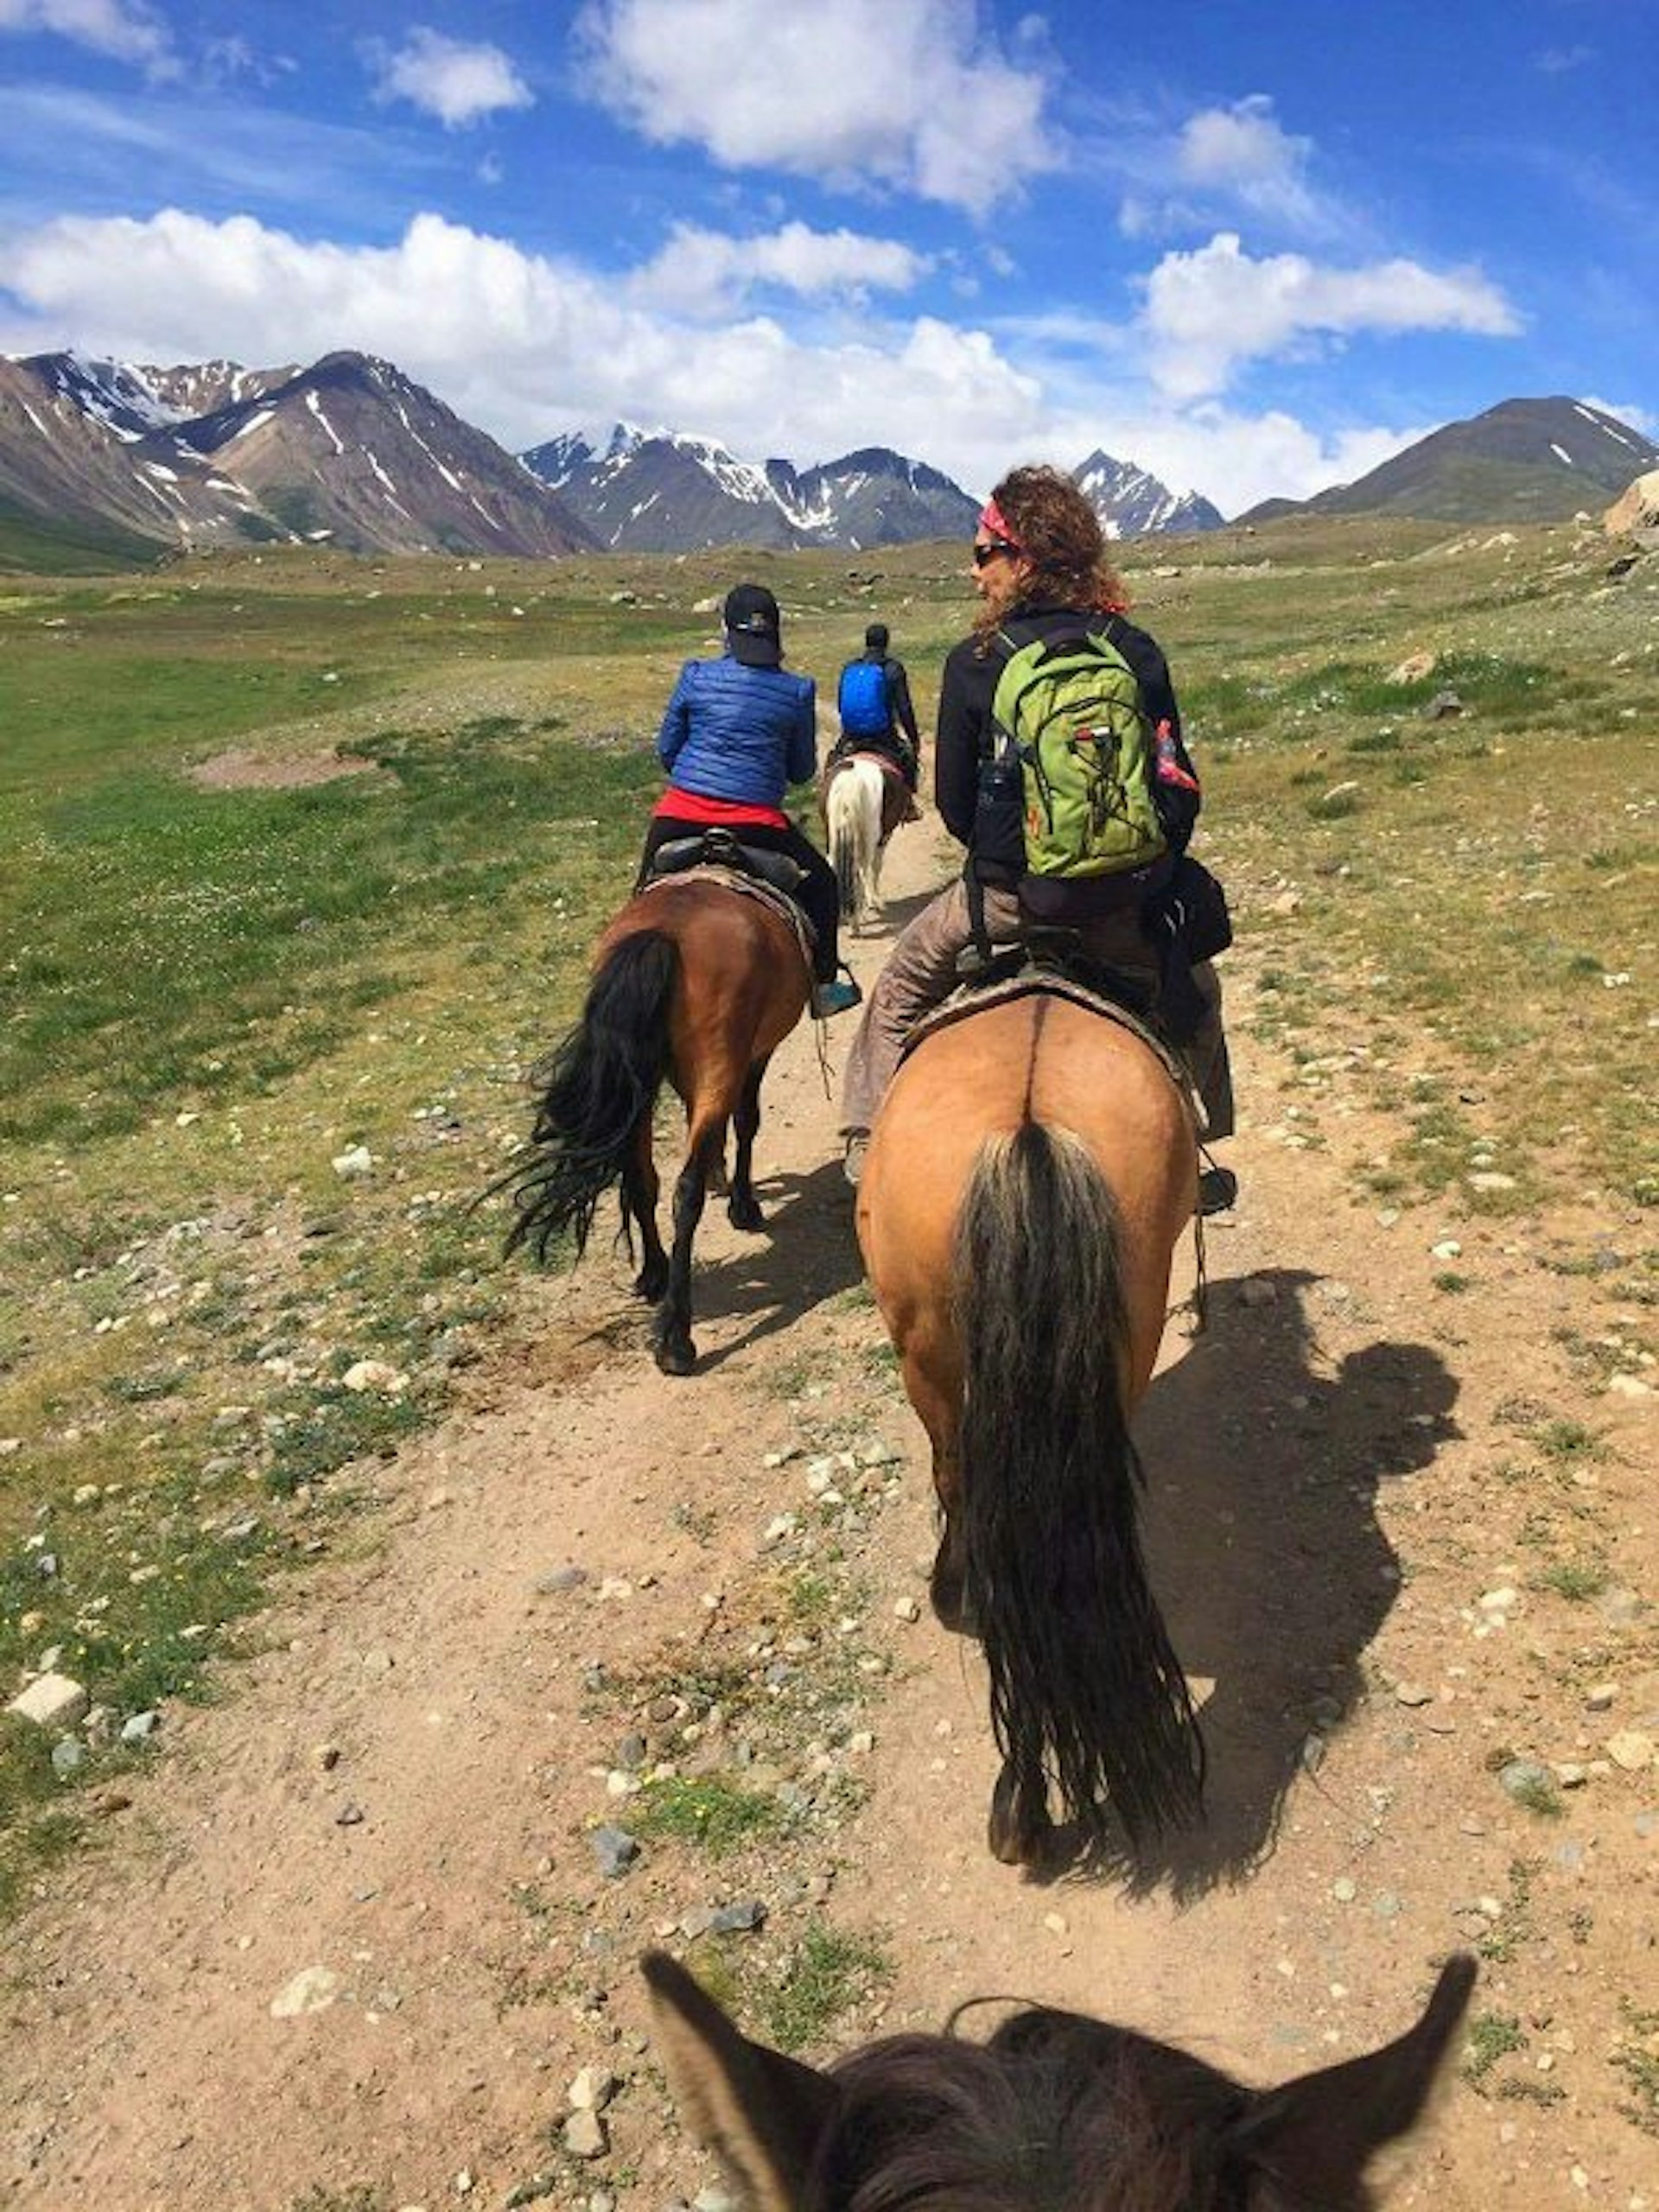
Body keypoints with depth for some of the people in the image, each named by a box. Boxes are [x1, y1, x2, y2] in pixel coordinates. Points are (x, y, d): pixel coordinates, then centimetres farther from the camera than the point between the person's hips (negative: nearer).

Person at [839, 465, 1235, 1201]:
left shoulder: (973, 663, -7)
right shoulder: (1138, 652, 0)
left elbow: (953, 799, -2)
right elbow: (1180, 786, 2)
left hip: (1007, 894, -2)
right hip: (1125, 896, 2)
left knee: (902, 987, 23)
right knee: (1191, 990, 30)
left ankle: (868, 1139, 24)